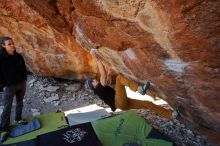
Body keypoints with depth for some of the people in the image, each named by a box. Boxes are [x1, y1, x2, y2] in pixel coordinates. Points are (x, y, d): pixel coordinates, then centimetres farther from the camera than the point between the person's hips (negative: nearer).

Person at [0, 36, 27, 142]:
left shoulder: (18, 56, 0)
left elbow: (24, 69, 11)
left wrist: (24, 80, 8)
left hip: (21, 84, 5)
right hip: (9, 86, -5)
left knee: (20, 103, 18)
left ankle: (18, 118, 39)